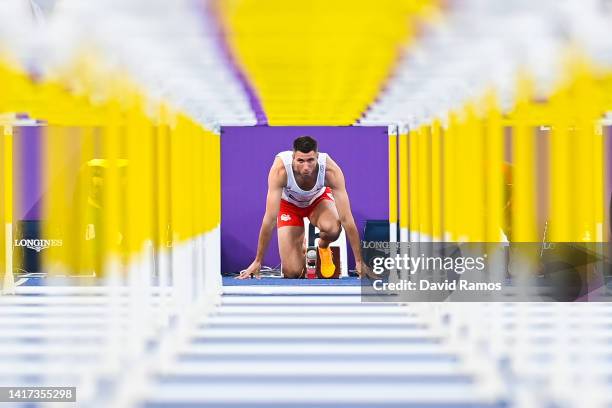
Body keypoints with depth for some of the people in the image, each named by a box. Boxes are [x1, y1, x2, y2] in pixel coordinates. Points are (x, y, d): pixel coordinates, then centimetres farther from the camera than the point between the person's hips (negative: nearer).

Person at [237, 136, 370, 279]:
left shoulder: (331, 170, -36)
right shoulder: (280, 169, -39)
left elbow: (346, 218, -32)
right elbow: (270, 218, -36)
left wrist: (359, 261, -31)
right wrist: (257, 262, -34)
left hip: (319, 199, 1)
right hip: (289, 203, -1)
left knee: (332, 229, -35)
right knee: (292, 273, -15)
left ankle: (323, 247, 3)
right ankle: (300, 249, 22)